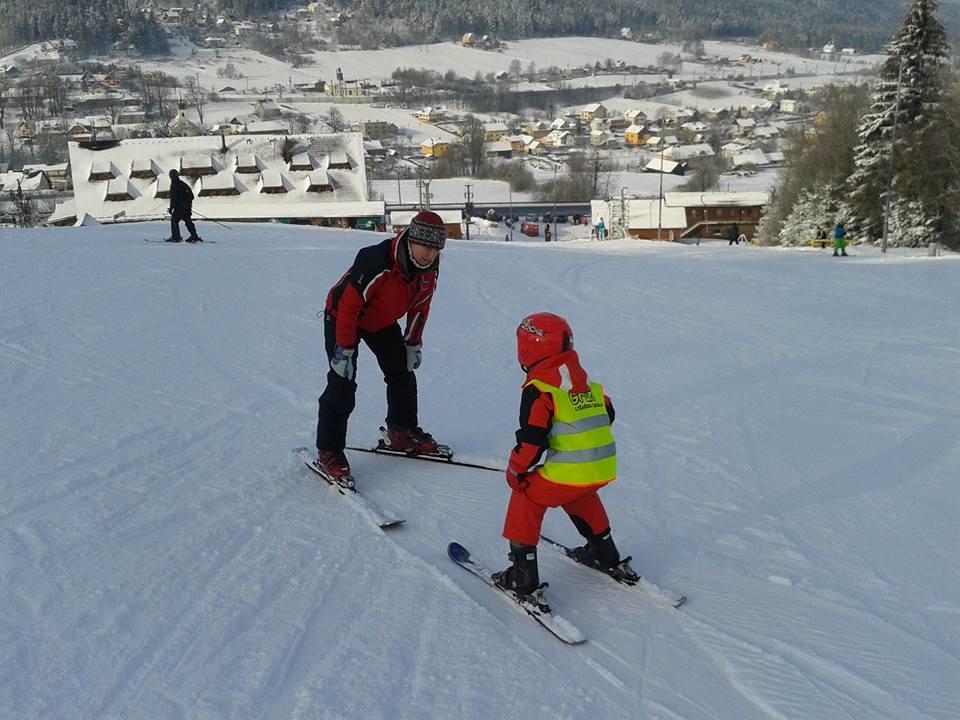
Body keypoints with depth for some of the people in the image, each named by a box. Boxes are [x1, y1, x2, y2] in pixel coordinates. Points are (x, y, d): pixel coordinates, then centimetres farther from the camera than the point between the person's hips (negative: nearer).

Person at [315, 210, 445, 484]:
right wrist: (344, 349, -28)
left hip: (383, 322, 7)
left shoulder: (429, 270, -16)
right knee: (343, 383, -14)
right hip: (342, 316, -7)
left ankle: (402, 432, 29)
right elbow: (349, 305, -32)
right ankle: (328, 453, -6)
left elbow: (419, 306, 2)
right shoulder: (375, 262, -39)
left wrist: (413, 343, 4)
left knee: (402, 372, 10)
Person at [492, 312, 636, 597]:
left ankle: (523, 577, 10)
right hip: (605, 467, 7)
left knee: (526, 498, 11)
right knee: (580, 498, 35)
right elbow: (607, 416, 24)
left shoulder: (538, 388, -9)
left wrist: (515, 471, 3)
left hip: (568, 471, -7)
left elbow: (532, 439, -12)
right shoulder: (587, 381, 14)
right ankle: (605, 555, 49)